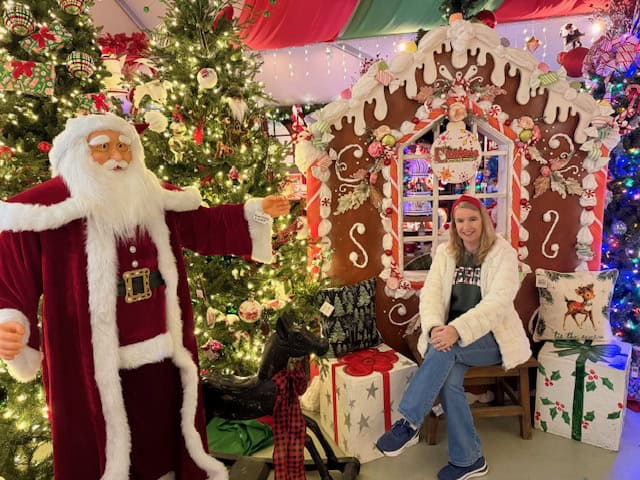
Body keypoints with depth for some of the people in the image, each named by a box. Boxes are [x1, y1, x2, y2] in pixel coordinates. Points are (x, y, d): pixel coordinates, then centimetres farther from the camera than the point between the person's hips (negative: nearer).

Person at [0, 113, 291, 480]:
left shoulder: (156, 199, 3)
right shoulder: (44, 208, -10)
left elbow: (206, 227, 15)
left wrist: (256, 211, 11)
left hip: (163, 357, 5)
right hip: (96, 368, -4)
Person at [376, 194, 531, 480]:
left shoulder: (503, 253, -7)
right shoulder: (445, 253, 7)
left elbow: (498, 302, -20)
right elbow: (430, 293, -3)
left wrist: (457, 329, -34)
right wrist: (435, 327, -25)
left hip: (491, 337, -3)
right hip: (452, 335, 3)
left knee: (447, 350, -33)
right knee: (449, 378, -27)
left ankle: (408, 423, -23)